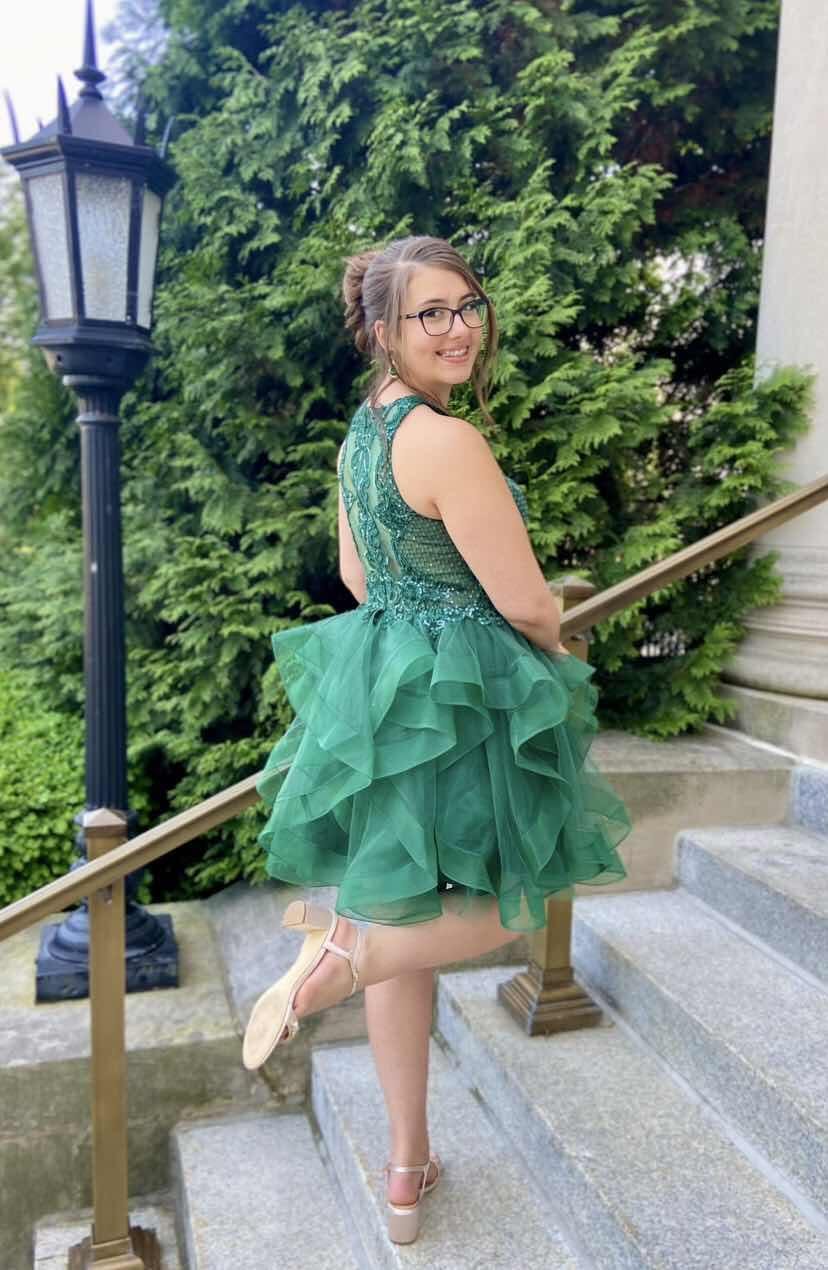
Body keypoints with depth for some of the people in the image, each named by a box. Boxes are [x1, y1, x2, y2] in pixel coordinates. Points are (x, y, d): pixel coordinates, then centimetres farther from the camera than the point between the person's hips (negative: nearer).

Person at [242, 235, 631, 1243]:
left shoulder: (360, 434, 8)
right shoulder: (447, 441, -20)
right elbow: (526, 602, -17)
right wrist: (557, 654, 5)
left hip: (376, 679, 9)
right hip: (459, 702, -9)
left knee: (411, 926, 16)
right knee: (509, 906, 14)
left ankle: (407, 1171, 30)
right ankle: (346, 945, -10)